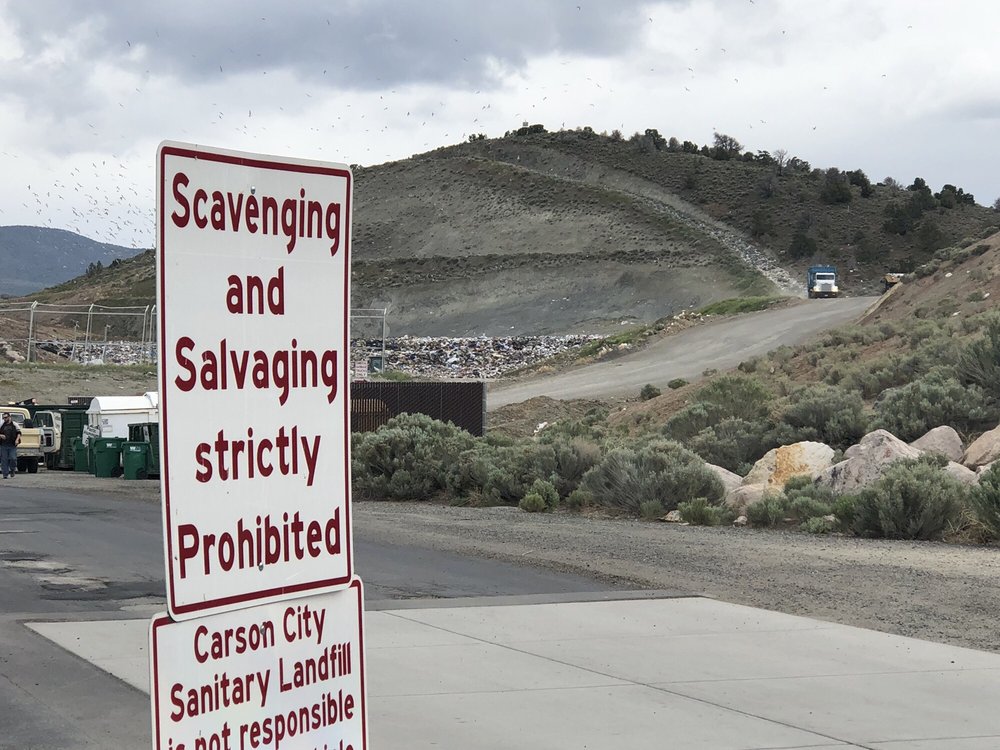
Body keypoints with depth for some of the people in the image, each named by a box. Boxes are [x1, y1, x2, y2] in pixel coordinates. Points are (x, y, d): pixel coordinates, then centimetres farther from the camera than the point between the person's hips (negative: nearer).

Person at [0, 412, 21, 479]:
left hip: (12, 445, -1)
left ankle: (12, 470, 17)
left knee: (13, 458, -9)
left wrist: (17, 440, -9)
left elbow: (19, 433, 7)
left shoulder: (14, 425, 5)